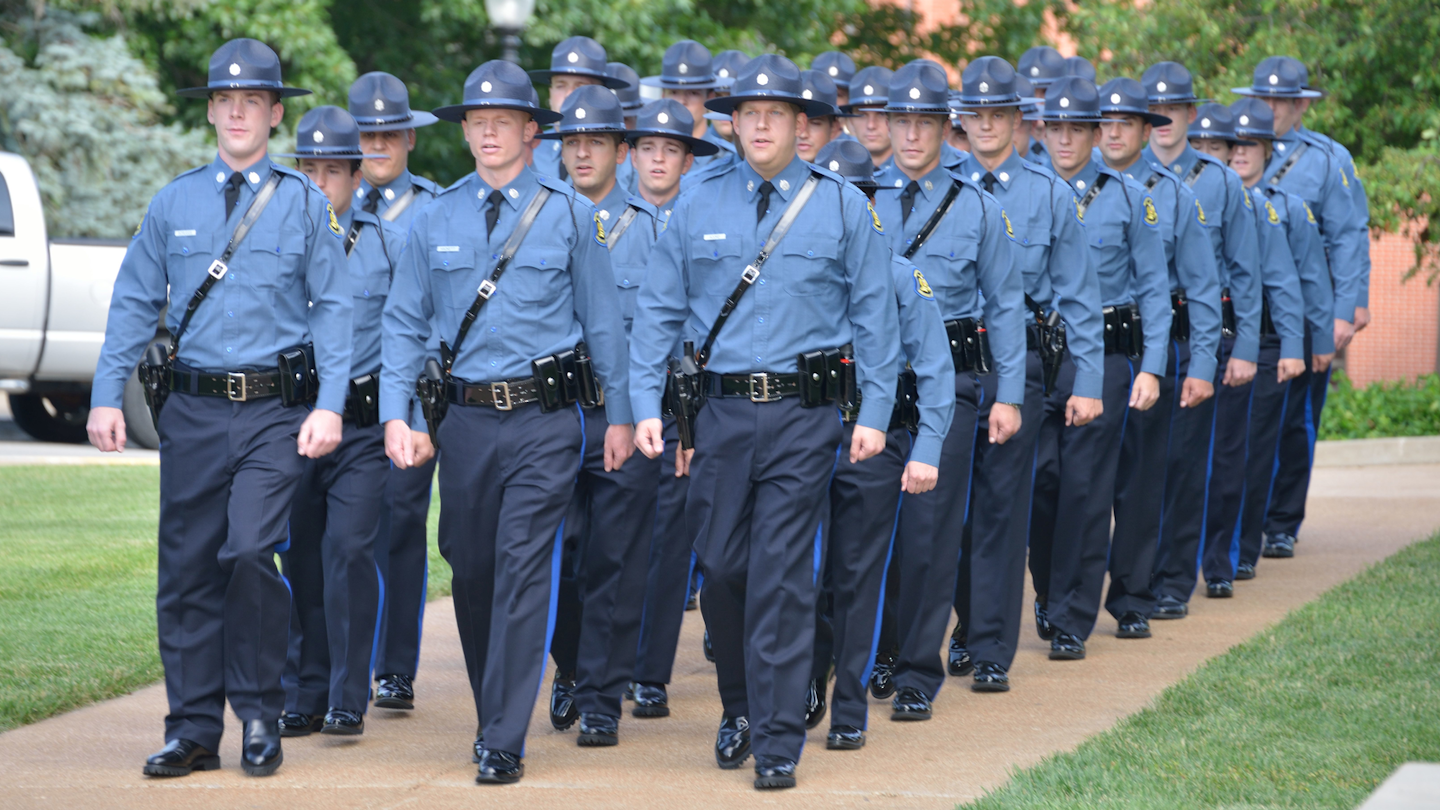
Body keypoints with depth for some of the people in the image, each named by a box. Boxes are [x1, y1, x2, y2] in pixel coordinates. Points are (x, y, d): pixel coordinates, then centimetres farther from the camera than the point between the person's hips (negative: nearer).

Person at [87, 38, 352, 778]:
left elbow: (333, 308, 2)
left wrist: (331, 405, -8)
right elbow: (133, 304, 10)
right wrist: (106, 396, 2)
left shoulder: (306, 204, 4)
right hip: (193, 409, 3)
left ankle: (260, 716, 0)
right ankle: (193, 730, 12)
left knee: (250, 551, -16)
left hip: (274, 411, -3)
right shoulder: (173, 204, 9)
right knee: (187, 569, 3)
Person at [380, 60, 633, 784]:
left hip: (544, 419, -3)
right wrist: (395, 414, 0)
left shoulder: (568, 215, 3)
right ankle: (493, 713, 30)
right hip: (467, 418, 3)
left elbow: (602, 319, 7)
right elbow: (404, 322, 9)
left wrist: (618, 415, 6)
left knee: (523, 570, -10)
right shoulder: (436, 219, 8)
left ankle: (503, 743, -9)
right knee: (470, 571, 11)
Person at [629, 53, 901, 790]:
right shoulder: (696, 209, 8)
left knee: (781, 576, -5)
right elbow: (658, 312, 10)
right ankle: (739, 708, 29)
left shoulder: (842, 206, 4)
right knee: (720, 566, 6)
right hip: (719, 411, 2)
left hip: (802, 416, -2)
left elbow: (873, 313, 5)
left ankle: (777, 741, 0)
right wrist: (646, 405, 0)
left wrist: (875, 412, -2)